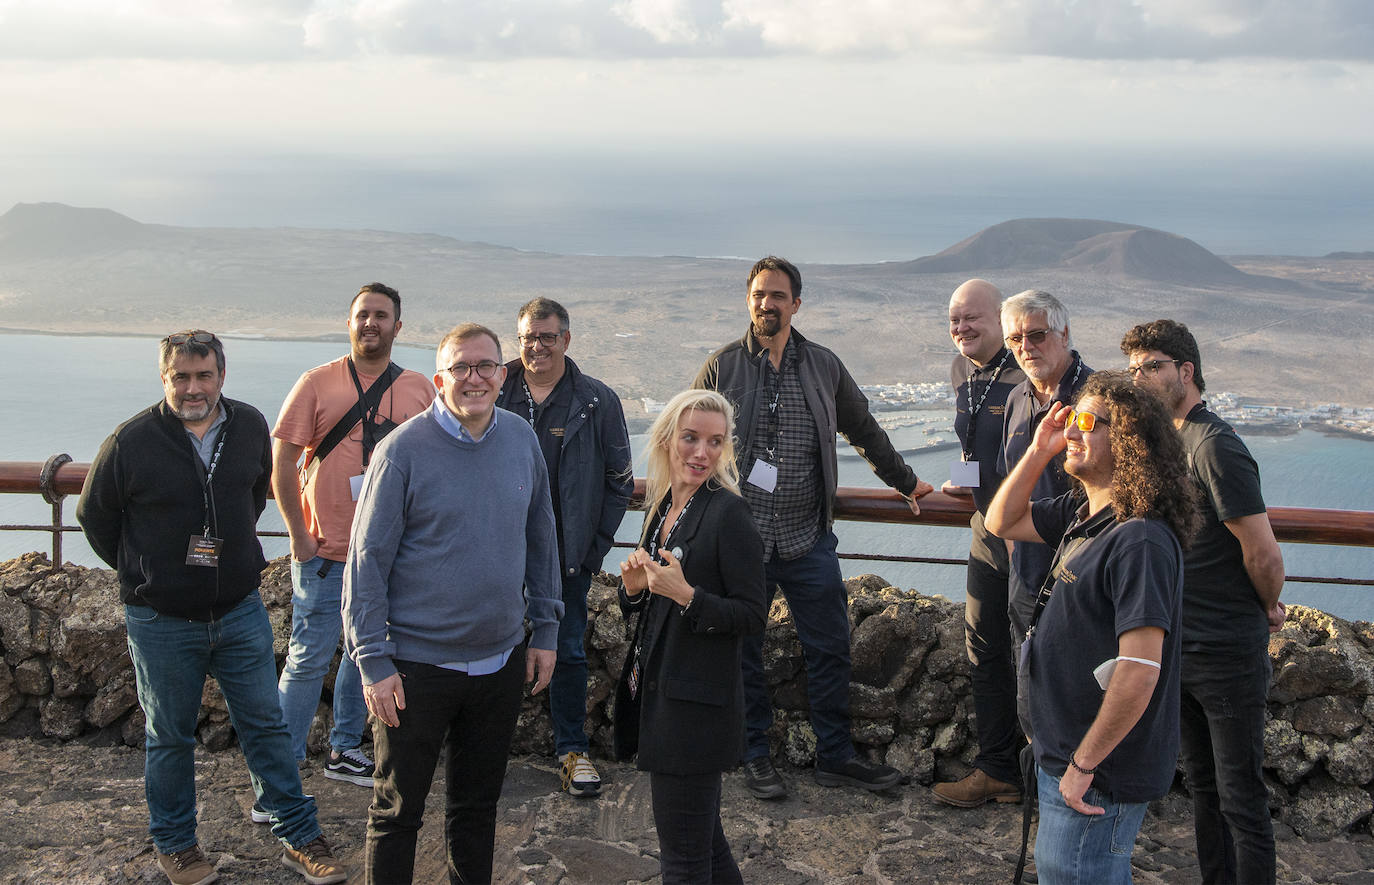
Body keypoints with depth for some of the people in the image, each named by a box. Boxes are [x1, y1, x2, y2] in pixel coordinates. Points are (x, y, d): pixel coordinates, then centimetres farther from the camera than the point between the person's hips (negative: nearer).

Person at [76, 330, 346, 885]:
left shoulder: (250, 427, -2)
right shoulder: (131, 442, -13)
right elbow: (94, 516, 2)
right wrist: (142, 572, 8)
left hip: (240, 611, 3)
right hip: (161, 621, -2)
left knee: (265, 725, 9)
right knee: (169, 737, 12)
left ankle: (299, 837, 19)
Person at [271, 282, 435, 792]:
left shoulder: (419, 389, 4)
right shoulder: (317, 383, -3)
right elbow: (282, 464, -3)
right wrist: (298, 536, -6)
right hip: (325, 553, -3)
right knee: (309, 660, -1)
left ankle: (345, 751, 31)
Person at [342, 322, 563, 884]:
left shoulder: (522, 440, 2)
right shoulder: (402, 450, -13)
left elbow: (540, 539, 12)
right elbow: (367, 561, -11)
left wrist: (545, 628, 11)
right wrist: (373, 662, -13)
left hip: (501, 662, 4)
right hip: (417, 665, -4)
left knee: (478, 806, 18)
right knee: (397, 812, 10)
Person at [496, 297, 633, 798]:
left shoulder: (598, 401, -1)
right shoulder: (494, 395, 1)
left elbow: (620, 481, 4)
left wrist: (598, 544, -1)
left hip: (567, 551, -1)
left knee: (568, 650, 6)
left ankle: (573, 748, 19)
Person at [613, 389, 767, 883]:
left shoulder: (728, 514, -14)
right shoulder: (660, 505, 10)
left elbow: (752, 616, -15)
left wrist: (685, 594, -27)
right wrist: (634, 587, -4)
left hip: (697, 706, -8)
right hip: (655, 690, 8)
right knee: (701, 837, 20)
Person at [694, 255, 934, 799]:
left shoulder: (825, 367, 7)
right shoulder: (722, 367, 2)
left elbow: (865, 432, 20)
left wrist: (906, 483, 26)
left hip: (808, 538, 2)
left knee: (830, 648, 6)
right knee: (743, 651, 7)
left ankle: (835, 755, 20)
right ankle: (755, 756, 22)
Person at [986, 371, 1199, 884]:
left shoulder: (1140, 542, -25)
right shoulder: (1082, 512, 4)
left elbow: (1140, 670, -29)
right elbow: (1003, 523, 19)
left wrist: (1083, 765, -22)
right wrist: (1039, 452, 3)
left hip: (1101, 772, -9)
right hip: (1062, 750, 9)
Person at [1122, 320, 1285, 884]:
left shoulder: (1215, 447, -19)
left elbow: (1264, 554, -19)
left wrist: (1268, 609, -2)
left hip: (1227, 653, -8)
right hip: (1179, 646, 8)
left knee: (1240, 798, 1)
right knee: (1203, 785, 18)